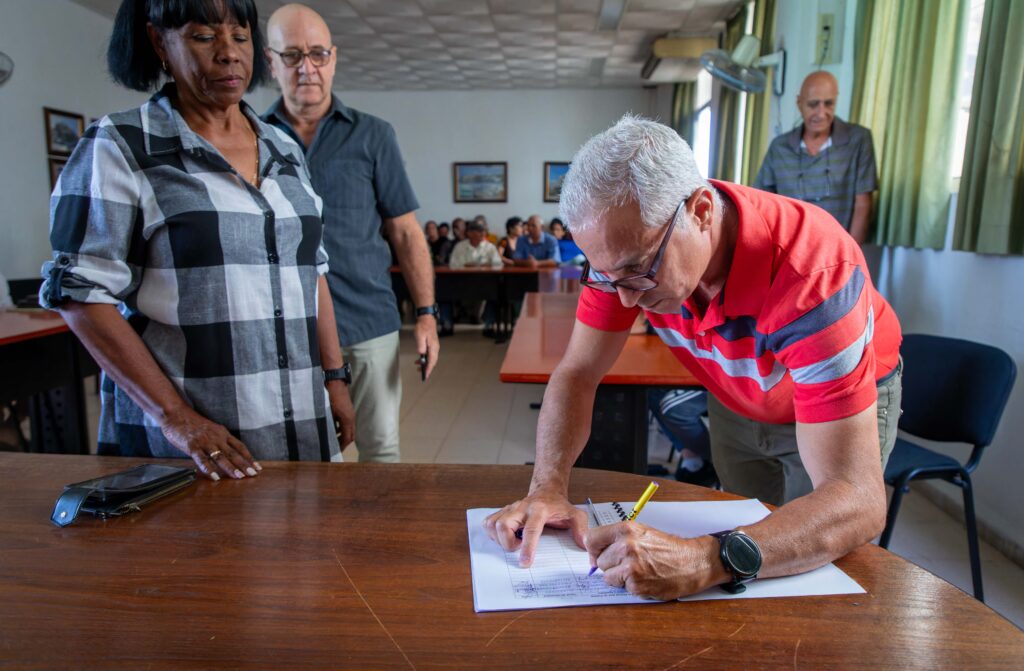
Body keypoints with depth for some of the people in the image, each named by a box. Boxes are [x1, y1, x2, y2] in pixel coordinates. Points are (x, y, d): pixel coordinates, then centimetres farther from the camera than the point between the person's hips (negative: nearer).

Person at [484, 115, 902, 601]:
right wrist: (548, 488, -36)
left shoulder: (813, 274, -42)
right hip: (736, 403, 4)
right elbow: (577, 374, -20)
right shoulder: (624, 247, -28)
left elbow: (857, 502, -44)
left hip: (850, 402, -3)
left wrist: (709, 561, -59)